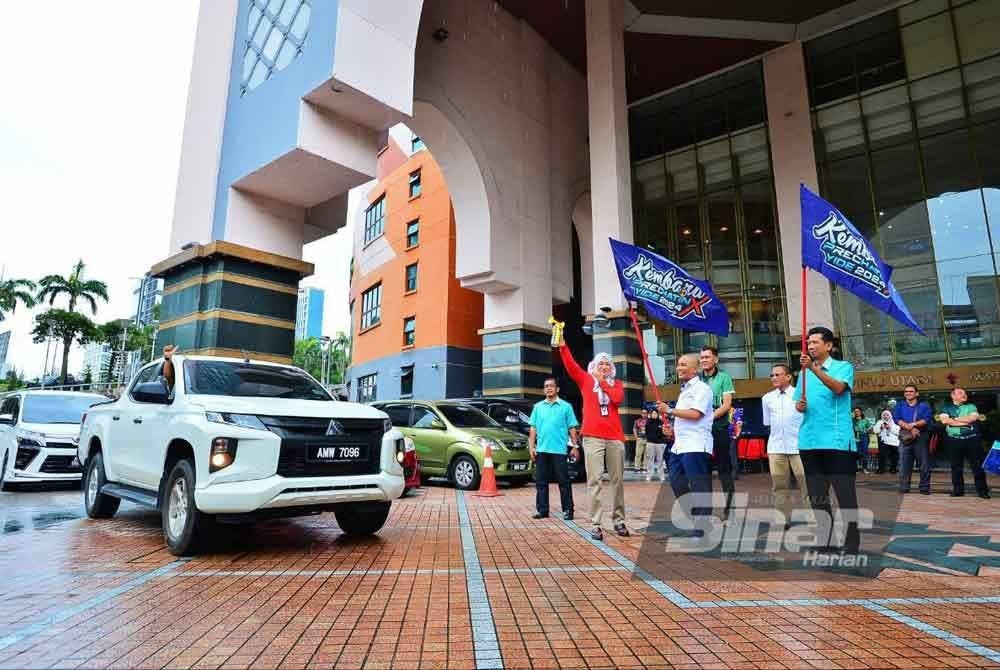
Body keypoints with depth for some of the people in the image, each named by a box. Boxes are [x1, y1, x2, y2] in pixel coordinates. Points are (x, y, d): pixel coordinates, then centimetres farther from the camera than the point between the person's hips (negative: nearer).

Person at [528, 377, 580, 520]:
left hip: (559, 450, -3)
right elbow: (533, 428, 10)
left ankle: (567, 510, 9)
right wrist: (531, 446, 2)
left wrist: (575, 447, -3)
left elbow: (572, 428, 2)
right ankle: (542, 510, 16)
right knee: (541, 481, 7)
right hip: (541, 450, 3)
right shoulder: (538, 406, 10)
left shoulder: (566, 406, 3)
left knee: (563, 481, 1)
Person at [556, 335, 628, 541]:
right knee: (595, 480, -4)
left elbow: (617, 399, -4)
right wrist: (562, 345, -13)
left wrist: (603, 382, 1)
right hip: (593, 437, -2)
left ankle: (619, 520, 18)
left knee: (617, 480, 8)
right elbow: (570, 365, -3)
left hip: (615, 437, 2)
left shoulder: (617, 384, 16)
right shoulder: (586, 380, 11)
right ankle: (595, 524, -1)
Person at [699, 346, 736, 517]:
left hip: (719, 428, -4)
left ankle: (730, 504, 9)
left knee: (724, 467, 1)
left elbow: (727, 405, -7)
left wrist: (710, 417, -19)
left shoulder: (724, 377, 1)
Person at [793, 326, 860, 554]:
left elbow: (838, 388, -20)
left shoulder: (843, 367, 1)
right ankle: (825, 540, 20)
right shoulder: (804, 373, 16)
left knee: (845, 494, 0)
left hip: (837, 440, -5)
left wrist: (814, 368, -31)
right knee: (817, 496, 10)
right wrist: (799, 405, -4)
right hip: (809, 441, 5)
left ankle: (852, 541, 11)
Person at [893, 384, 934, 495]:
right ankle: (904, 488, 3)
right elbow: (896, 419, -3)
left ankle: (925, 488, 5)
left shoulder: (924, 406, 10)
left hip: (921, 437, -1)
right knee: (904, 464, 0)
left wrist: (913, 424, -17)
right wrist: (910, 428, -15)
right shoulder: (899, 406, 14)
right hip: (905, 437, 1)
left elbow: (927, 419, -7)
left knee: (924, 464, -1)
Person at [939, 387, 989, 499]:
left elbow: (973, 418, -9)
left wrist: (954, 419, -7)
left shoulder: (971, 406, 11)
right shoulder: (946, 408, 8)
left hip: (972, 439, 1)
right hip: (954, 441, 0)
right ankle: (958, 490, 12)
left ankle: (982, 490, 10)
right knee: (956, 467, 4)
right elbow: (944, 420, -10)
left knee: (977, 465, 2)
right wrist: (965, 422, -10)